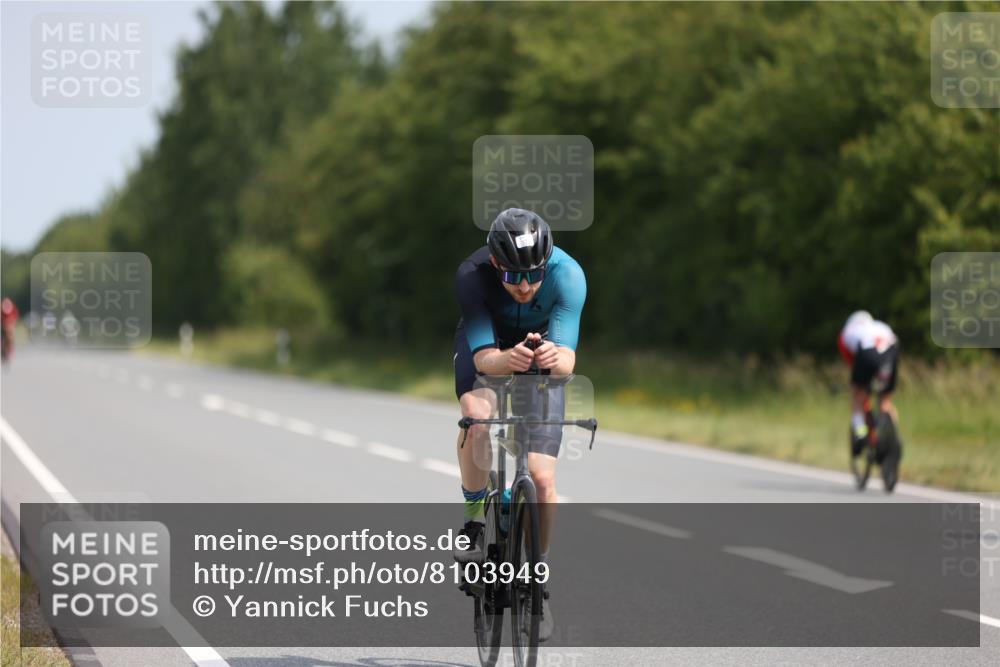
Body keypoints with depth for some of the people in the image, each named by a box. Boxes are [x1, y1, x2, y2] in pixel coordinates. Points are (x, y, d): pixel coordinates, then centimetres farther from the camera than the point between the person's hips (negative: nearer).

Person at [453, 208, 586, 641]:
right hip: (486, 347, -1)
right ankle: (475, 521, -13)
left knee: (542, 477, -10)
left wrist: (555, 358, -62)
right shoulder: (472, 276, -34)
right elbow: (484, 357, -39)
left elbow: (568, 361, -38)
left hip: (543, 356, 1)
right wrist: (508, 359, -62)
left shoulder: (568, 276, -33)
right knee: (478, 414, -35)